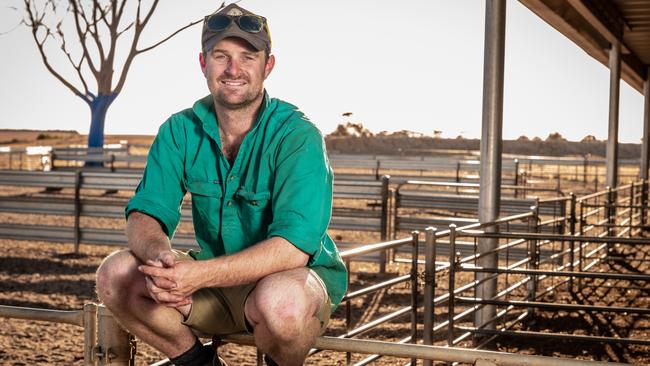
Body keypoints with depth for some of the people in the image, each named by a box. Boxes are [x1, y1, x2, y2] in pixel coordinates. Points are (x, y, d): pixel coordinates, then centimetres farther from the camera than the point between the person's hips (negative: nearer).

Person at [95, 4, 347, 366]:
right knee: (115, 274, -15)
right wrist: (159, 253, -32)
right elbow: (143, 216, -6)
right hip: (216, 284, 5)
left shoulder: (297, 136, -18)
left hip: (300, 275, -4)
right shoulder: (180, 131, -2)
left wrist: (199, 274, -38)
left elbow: (294, 247, -28)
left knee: (280, 300, -39)